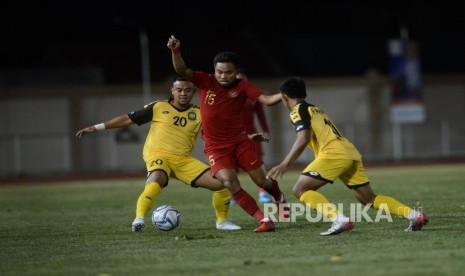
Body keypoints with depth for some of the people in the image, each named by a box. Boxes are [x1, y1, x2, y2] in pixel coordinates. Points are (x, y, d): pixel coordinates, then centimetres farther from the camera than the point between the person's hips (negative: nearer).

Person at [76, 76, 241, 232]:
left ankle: (221, 221, 15)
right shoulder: (158, 107, 4)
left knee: (222, 183, -6)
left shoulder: (198, 113, 9)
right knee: (156, 181, -39)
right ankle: (139, 220, -40)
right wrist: (97, 127, 4)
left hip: (184, 160, 3)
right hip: (159, 156, -3)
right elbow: (128, 119, 6)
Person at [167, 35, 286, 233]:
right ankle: (264, 220, -15)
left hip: (240, 141, 0)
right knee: (230, 183, -20)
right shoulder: (205, 82, -8)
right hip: (216, 147, 0)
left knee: (261, 181, 4)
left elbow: (267, 100, -18)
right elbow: (182, 71, -19)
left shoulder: (242, 86, -8)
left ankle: (279, 198, 41)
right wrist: (175, 51, -37)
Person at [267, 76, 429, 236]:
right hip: (350, 152, 8)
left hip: (334, 154, -8)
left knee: (300, 190, -5)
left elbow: (303, 139, -14)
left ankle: (339, 220, -21)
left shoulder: (298, 111, 2)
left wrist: (285, 164, -19)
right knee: (370, 199, 15)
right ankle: (414, 215, 6)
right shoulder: (315, 109, 28)